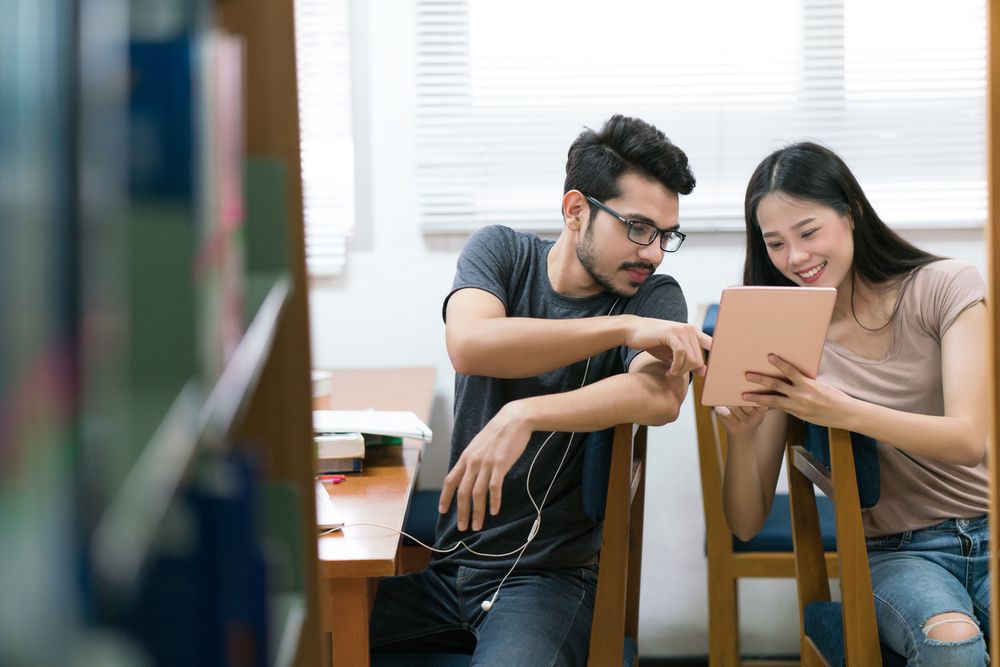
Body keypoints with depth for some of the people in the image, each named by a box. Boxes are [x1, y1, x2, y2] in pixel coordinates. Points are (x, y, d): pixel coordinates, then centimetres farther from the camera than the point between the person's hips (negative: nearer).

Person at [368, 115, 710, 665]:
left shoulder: (655, 298, 0)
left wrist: (522, 416, -34)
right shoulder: (501, 251, 4)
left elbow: (661, 397, -22)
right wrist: (623, 328, -23)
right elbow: (469, 345, -18)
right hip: (448, 556, 2)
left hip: (549, 576, -2)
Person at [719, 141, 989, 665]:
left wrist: (840, 410, -28)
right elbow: (746, 524, 2)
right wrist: (742, 434, -19)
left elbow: (969, 440, -13)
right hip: (895, 554, 1)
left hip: (987, 529, -1)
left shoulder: (944, 287, 0)